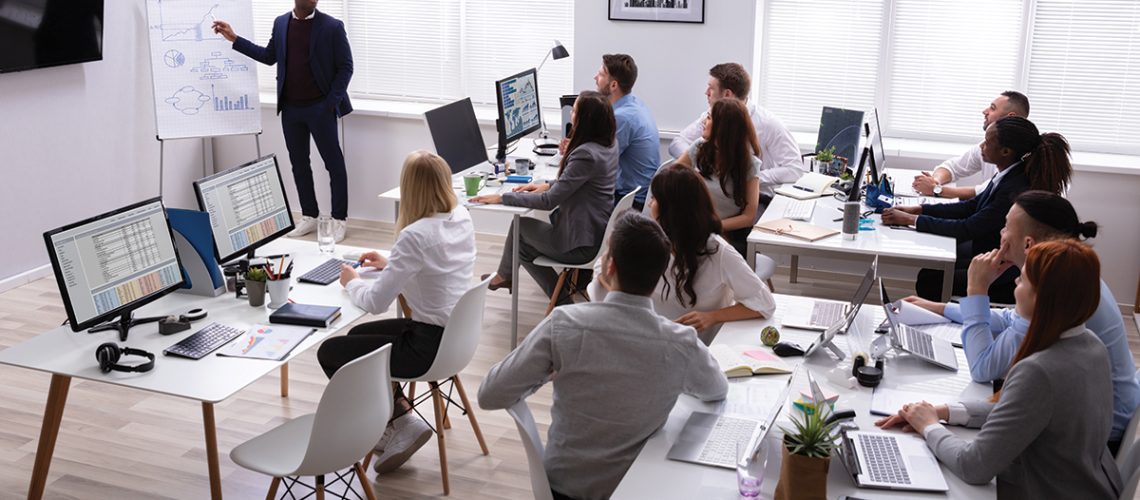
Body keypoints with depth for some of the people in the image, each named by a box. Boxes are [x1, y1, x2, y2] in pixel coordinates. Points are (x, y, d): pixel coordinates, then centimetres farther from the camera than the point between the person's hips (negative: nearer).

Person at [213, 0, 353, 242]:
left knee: (334, 163, 1)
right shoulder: (281, 23, 6)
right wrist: (234, 39, 11)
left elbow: (345, 66, -7)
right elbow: (270, 56, 16)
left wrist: (332, 102, -13)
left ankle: (339, 219, 12)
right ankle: (309, 216, 23)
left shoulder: (332, 26, -8)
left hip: (320, 107, -4)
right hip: (290, 108, 5)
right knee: (299, 163, 11)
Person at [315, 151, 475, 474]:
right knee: (358, 335, 26)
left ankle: (397, 417, 12)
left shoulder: (415, 235, -26)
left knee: (329, 352, 7)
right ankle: (396, 412, 19)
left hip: (430, 345, -9)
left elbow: (376, 302, -20)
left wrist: (352, 282, 0)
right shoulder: (462, 218, -1)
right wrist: (391, 265, 16)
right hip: (455, 333, 9)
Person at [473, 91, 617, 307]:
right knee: (521, 237, 19)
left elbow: (549, 201, -25)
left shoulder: (586, 155, -28)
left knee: (520, 226, 15)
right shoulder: (608, 144, 0)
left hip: (580, 244, -8)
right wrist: (548, 185, 5)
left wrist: (502, 198, -18)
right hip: (598, 233, 8)